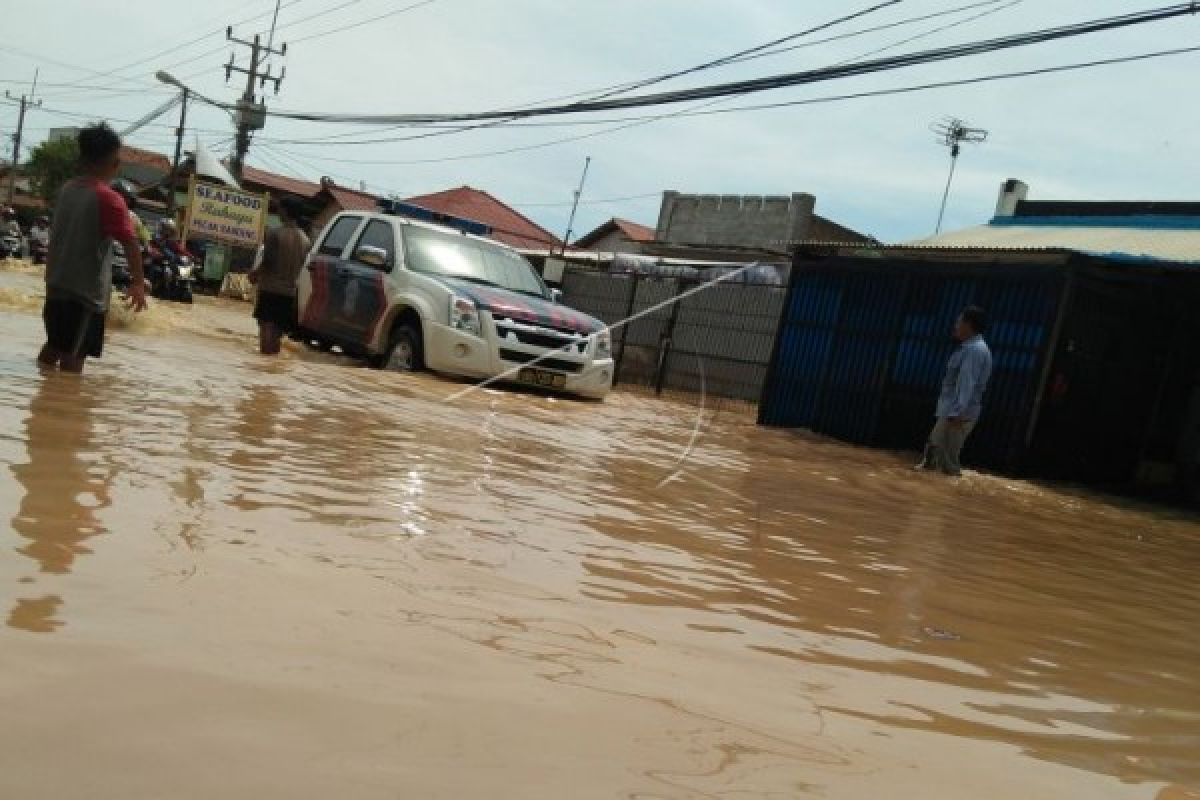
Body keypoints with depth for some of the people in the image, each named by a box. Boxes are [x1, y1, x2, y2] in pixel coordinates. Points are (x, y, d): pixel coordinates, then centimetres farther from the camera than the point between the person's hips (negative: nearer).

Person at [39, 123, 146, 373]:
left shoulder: (67, 189, 7)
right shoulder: (108, 198, -15)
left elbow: (56, 235, 16)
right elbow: (129, 242, -20)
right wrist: (138, 283, -12)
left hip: (57, 286, 8)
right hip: (85, 292, -8)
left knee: (53, 348, 20)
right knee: (74, 357, -3)